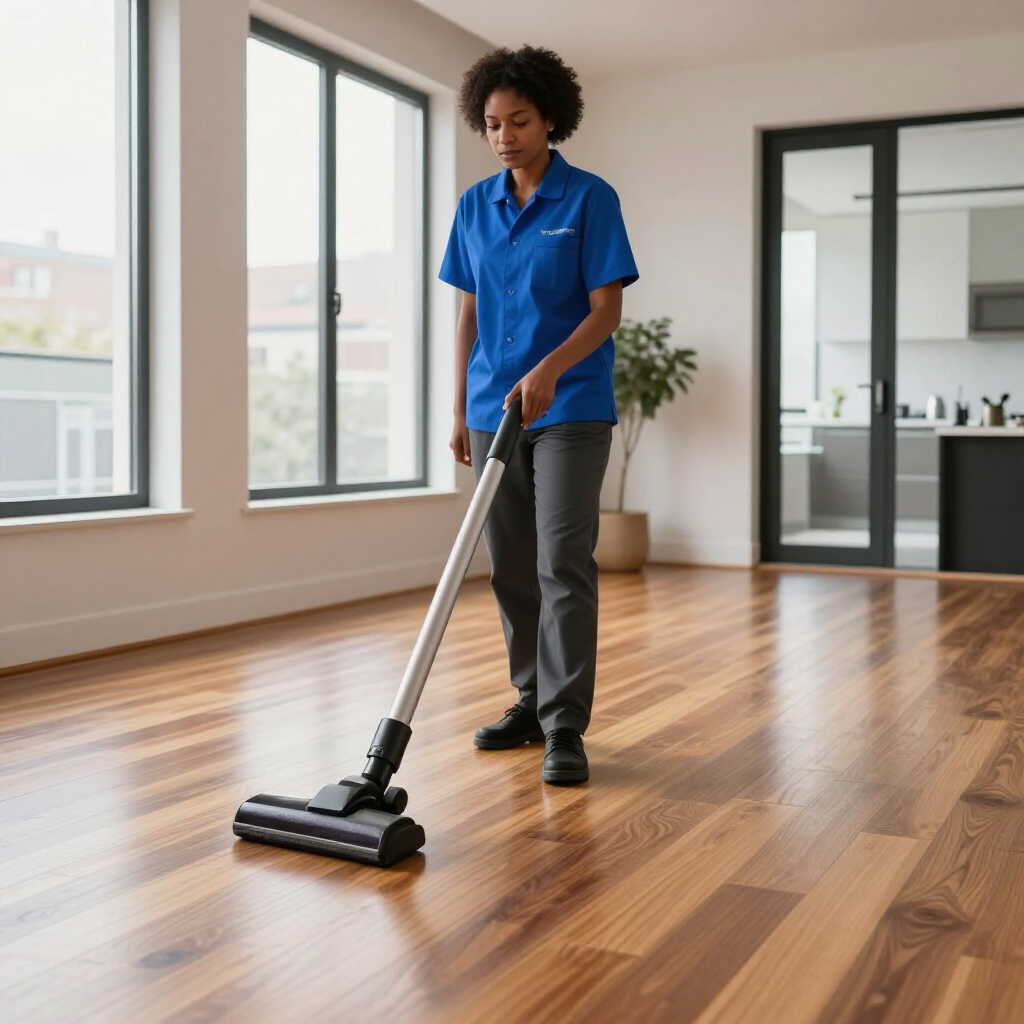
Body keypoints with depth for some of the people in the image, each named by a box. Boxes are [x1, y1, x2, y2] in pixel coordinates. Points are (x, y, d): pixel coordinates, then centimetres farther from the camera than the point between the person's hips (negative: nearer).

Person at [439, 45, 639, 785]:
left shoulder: (590, 199, -6)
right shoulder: (475, 206, 9)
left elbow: (607, 310, -11)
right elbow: (470, 313, 13)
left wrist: (548, 369, -27)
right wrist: (461, 409, 10)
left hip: (570, 408, -5)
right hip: (494, 409, 5)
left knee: (563, 563, -10)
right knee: (510, 568, 9)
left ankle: (566, 728, -7)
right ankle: (534, 700, 23)